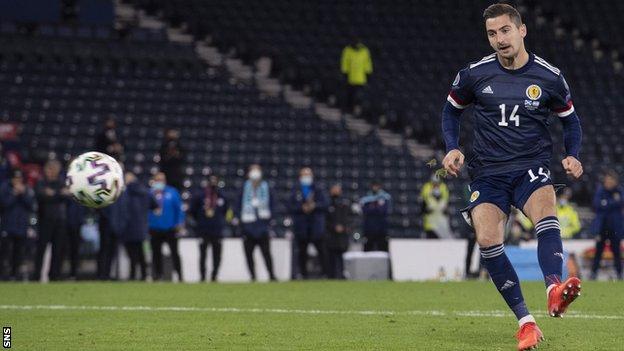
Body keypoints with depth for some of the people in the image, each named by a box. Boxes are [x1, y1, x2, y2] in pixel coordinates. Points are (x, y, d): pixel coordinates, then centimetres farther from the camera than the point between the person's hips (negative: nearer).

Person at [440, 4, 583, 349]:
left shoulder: (549, 77, 0)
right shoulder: (474, 74, 0)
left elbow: (569, 119, 15)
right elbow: (451, 109, 18)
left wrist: (572, 155, -2)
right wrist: (452, 148, 1)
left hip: (531, 166, -1)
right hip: (487, 172, 1)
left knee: (546, 211, -33)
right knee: (487, 239, -19)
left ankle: (554, 289, -55)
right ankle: (525, 321, -12)